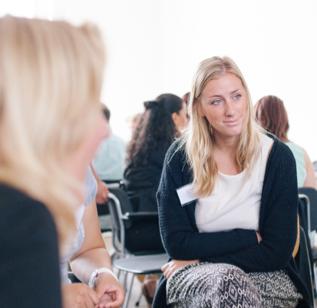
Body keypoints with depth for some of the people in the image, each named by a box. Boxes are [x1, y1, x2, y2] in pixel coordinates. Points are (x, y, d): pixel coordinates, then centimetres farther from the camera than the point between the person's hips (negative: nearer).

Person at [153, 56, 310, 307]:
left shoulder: (278, 156, -5)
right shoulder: (179, 157, -3)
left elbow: (277, 252, -7)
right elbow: (176, 243, -6)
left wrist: (199, 258, -9)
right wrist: (250, 238, -11)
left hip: (267, 277, 0)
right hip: (195, 279, 1)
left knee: (228, 284, -35)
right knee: (225, 282, -35)